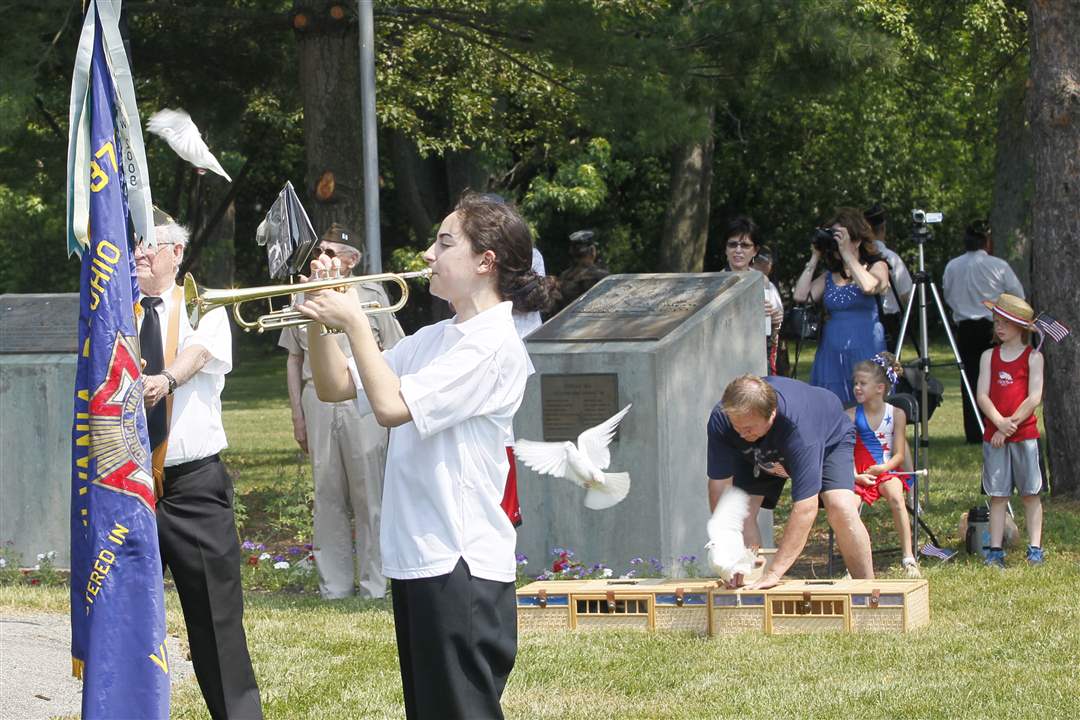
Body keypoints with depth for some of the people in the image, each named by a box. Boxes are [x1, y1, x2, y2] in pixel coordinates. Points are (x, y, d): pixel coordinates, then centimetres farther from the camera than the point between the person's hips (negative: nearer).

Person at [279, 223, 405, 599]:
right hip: (318, 399, 3)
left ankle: (373, 585, 2)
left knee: (369, 497, -3)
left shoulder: (370, 294, 4)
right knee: (327, 496, 5)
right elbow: (294, 360, 16)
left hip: (362, 399, -3)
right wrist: (297, 415, 12)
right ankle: (334, 584, 11)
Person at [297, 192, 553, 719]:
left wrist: (355, 322, -13)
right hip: (416, 558, 9)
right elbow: (335, 388, 18)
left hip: (462, 563, -9)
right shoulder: (432, 339, 14)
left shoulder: (494, 345, -14)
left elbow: (391, 406, -22)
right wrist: (321, 317, 3)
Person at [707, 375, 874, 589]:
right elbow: (720, 485, -29)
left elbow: (805, 508, -48)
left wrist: (774, 573, -49)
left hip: (830, 438, -4)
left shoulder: (797, 425, -47)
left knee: (841, 508, -27)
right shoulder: (721, 420, -35)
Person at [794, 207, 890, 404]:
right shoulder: (830, 275, 16)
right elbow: (801, 296, 3)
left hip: (864, 354, -4)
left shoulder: (877, 266, 4)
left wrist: (846, 253, -11)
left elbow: (869, 286, -19)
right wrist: (814, 258, 6)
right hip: (831, 356, 4)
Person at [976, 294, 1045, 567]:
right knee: (997, 495, 3)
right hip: (994, 435, 3)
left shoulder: (1033, 357, 0)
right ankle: (996, 551, 3)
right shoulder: (989, 357, 10)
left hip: (1024, 434, -3)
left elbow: (1034, 398, -7)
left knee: (1030, 493, -1)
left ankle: (1035, 549, 1)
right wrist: (1000, 422, -15)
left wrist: (1010, 425, -13)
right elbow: (982, 396, 2)